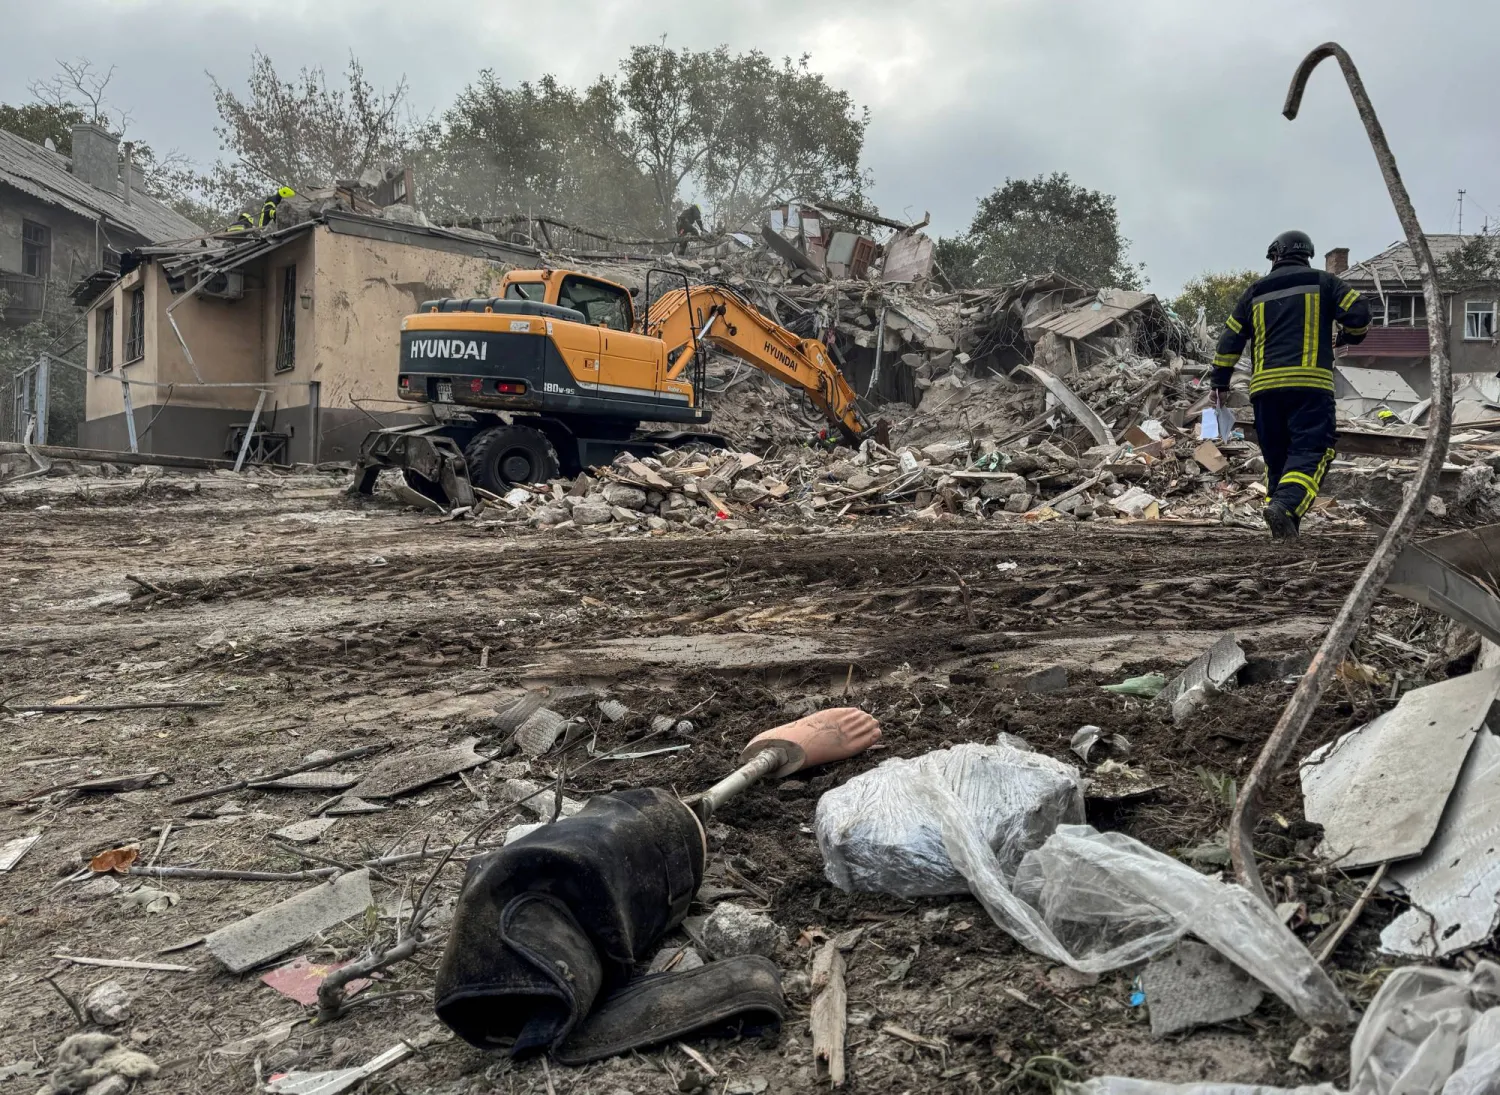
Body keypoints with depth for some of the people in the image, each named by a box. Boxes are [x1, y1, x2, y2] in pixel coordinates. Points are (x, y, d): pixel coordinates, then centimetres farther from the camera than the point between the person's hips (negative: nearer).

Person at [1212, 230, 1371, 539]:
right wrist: (1350, 336, 22)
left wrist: (1220, 382, 24)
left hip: (1265, 385, 4)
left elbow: (1230, 337, 17)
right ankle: (1286, 506, -34)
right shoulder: (1322, 282, 10)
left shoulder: (1256, 291, 18)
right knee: (1311, 452, -8)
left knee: (1276, 458, 13)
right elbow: (1359, 313, 0)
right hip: (1310, 383, -3)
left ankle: (1284, 532, 12)